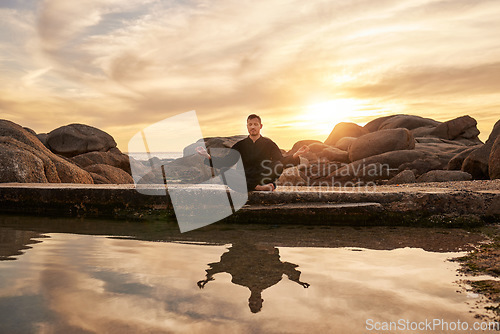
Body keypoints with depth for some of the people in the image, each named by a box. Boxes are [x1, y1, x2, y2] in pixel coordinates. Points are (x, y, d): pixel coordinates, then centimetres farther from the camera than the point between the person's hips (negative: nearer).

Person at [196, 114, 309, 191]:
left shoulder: (268, 144, 11)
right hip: (246, 181, 1)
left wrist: (296, 155, -10)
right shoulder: (240, 145, 14)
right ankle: (259, 187, -35)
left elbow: (282, 162, 7)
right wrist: (209, 157, -4)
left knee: (278, 165, -26)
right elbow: (227, 161, 9)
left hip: (266, 179, 0)